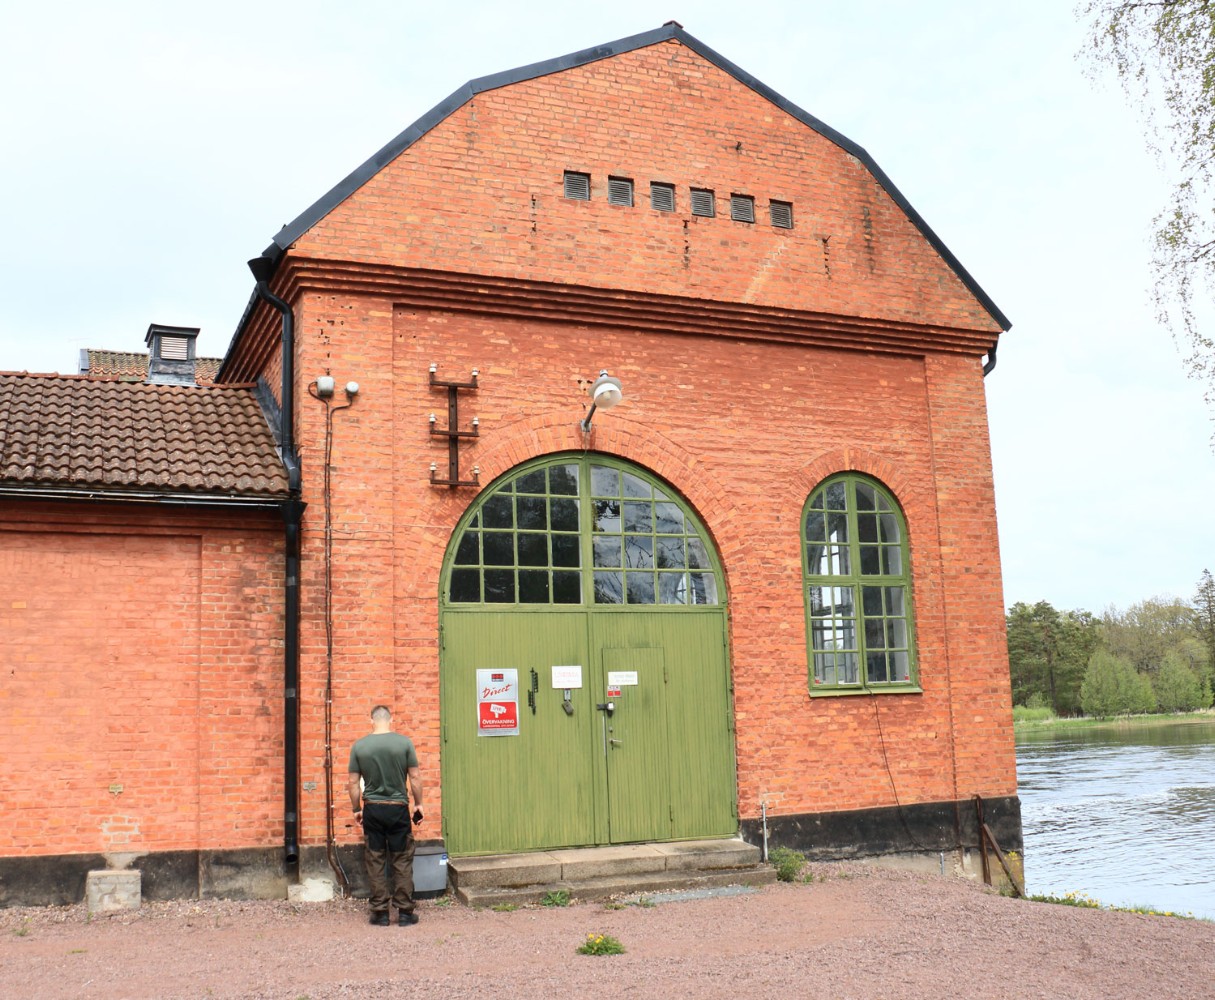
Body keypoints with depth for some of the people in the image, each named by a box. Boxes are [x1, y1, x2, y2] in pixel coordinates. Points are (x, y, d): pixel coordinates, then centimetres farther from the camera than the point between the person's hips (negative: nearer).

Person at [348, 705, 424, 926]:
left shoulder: (359, 746, -2)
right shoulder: (404, 742, -6)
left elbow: (353, 783, 1)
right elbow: (415, 777, -3)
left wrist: (356, 809, 13)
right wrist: (418, 803, 9)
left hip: (372, 809, 1)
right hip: (398, 808, -1)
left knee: (375, 862, 8)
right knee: (402, 862, 7)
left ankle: (380, 913, 11)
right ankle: (405, 912, 8)